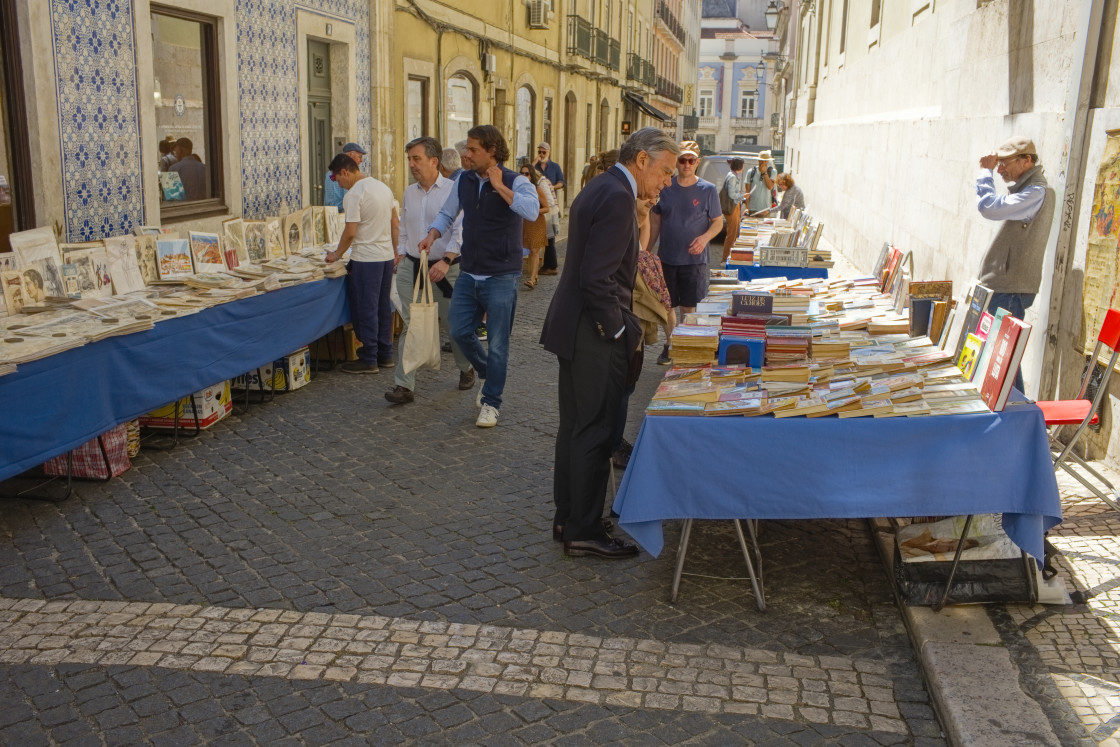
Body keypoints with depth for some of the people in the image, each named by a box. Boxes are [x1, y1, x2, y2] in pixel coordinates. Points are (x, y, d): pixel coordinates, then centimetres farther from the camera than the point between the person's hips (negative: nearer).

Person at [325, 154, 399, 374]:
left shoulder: (354, 194, -14)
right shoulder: (383, 187, 12)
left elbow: (350, 233, -17)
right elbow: (396, 225, 15)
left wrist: (336, 254, -3)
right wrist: (396, 251, 21)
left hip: (365, 259, -8)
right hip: (387, 256, 8)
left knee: (366, 309, -1)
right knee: (383, 308, 14)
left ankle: (369, 359, 5)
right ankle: (385, 355, 21)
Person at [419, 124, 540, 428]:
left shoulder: (515, 182, -13)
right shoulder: (464, 180, 5)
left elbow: (532, 211, -33)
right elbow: (447, 213, 18)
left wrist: (499, 186, -27)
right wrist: (432, 235, 0)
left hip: (501, 277, -6)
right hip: (469, 274, 6)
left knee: (497, 343, 2)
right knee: (460, 331, 9)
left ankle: (491, 402, 17)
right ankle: (487, 374, 36)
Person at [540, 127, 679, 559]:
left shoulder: (599, 189, 13)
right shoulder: (618, 197, -19)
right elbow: (597, 278, -25)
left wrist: (620, 324, 15)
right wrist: (619, 330, -15)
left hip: (575, 327, 11)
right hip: (594, 333, -11)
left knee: (575, 426, 17)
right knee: (594, 432, -1)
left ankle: (567, 519, 29)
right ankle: (583, 532, 10)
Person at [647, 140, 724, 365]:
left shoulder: (708, 190, -2)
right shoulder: (665, 188, 3)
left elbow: (718, 222, 2)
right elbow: (655, 222, 10)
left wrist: (705, 238, -18)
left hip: (694, 260, -2)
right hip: (667, 258, 2)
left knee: (688, 308, 0)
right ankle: (669, 345, 26)